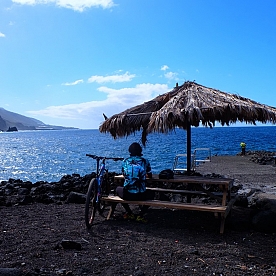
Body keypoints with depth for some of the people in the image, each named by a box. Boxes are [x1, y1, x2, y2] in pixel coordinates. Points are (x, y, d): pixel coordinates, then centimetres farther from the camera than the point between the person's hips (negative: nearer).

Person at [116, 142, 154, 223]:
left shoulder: (125, 161, 5)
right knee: (151, 194, 34)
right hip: (141, 196, 0)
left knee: (118, 189, 35)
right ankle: (140, 215, 16)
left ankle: (130, 214, 27)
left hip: (127, 195, 0)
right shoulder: (145, 161, 3)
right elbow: (150, 176, 18)